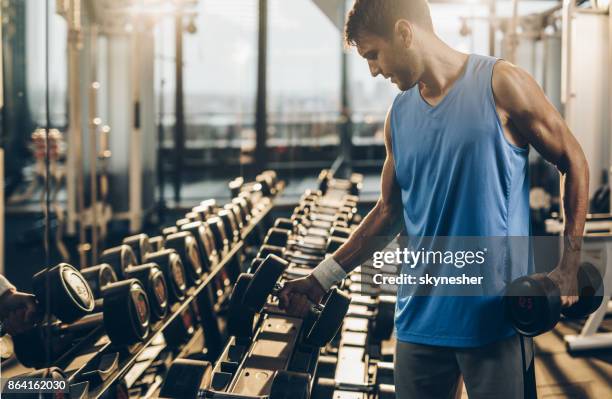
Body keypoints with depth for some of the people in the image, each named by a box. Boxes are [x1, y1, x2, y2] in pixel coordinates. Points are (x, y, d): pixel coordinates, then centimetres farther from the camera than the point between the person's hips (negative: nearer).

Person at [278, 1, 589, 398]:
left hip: (496, 315, -4)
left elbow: (573, 162, -1)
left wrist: (569, 265, -7)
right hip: (421, 316, 5)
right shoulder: (399, 114, 8)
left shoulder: (499, 83, -7)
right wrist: (319, 280, 10)